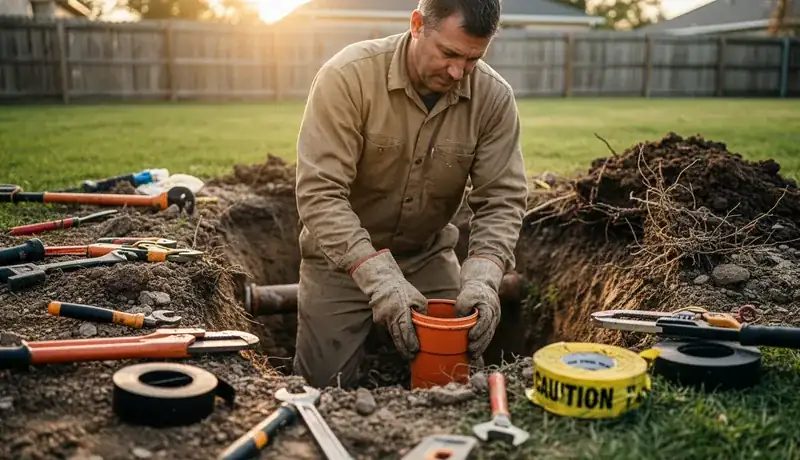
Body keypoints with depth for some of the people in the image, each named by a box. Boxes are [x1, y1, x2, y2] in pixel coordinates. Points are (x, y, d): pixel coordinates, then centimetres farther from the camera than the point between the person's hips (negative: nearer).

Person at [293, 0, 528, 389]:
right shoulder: (348, 76, -24)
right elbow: (320, 193, -27)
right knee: (327, 389, -3)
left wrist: (481, 277, -31)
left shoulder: (494, 98, -13)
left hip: (428, 255, 3)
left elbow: (501, 200, -13)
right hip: (341, 256, -3)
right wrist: (379, 276, -37)